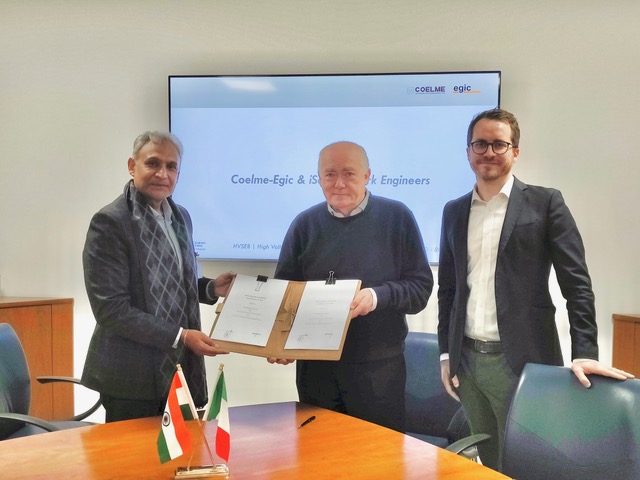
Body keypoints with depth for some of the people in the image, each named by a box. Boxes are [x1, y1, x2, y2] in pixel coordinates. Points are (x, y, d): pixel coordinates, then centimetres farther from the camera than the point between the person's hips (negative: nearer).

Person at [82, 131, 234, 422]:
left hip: (183, 370, 7)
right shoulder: (110, 222, -14)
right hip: (134, 378, -7)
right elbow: (111, 309, -18)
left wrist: (211, 288, 2)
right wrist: (180, 336, -21)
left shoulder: (180, 217, 9)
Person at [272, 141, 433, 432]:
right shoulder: (305, 224, 6)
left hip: (379, 369, -2)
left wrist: (377, 296, -20)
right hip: (315, 368, 2)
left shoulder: (396, 217, -1)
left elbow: (420, 286, -2)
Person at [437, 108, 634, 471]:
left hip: (521, 361, -4)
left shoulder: (545, 203, -2)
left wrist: (584, 353, -15)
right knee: (489, 461, 16)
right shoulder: (454, 211, 10)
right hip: (467, 361, 4)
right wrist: (446, 354, 10)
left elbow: (576, 283, -6)